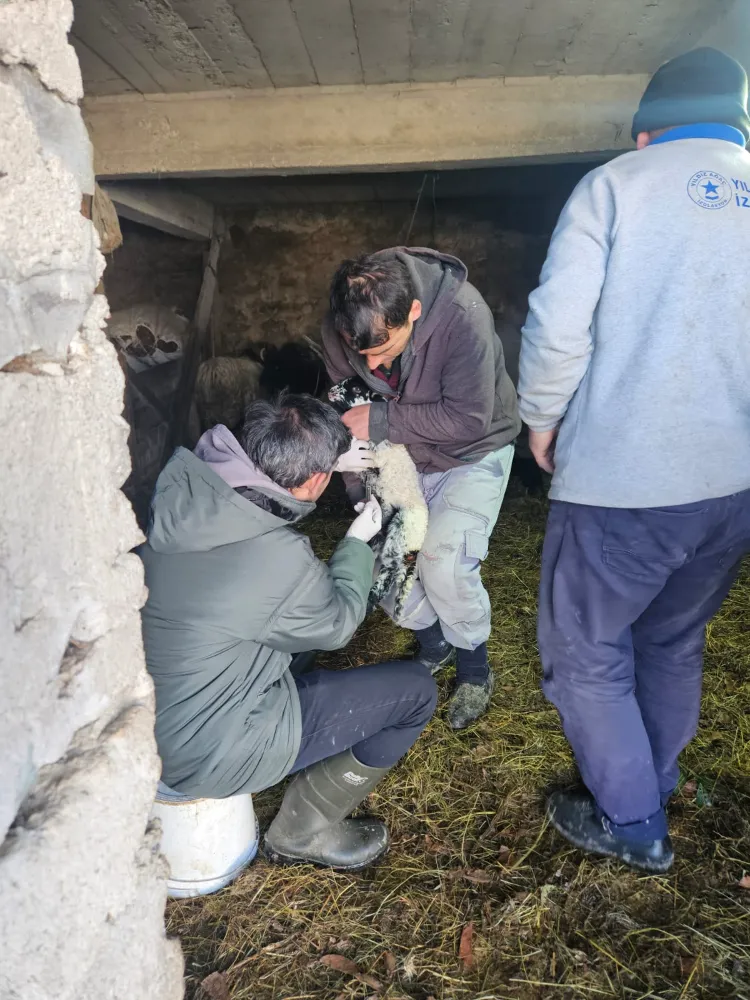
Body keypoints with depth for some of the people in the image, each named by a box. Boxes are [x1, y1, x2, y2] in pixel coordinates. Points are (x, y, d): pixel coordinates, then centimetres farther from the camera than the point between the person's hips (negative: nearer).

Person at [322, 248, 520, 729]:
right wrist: (361, 489, -9)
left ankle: (475, 670, 10)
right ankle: (433, 642, 24)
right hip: (403, 451, 5)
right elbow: (346, 410, -6)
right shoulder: (341, 330, -19)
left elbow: (468, 419, -33)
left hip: (473, 453, -5)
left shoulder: (463, 316, -35)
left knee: (445, 563, -18)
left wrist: (380, 421, -33)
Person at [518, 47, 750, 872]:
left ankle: (631, 826, 23)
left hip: (619, 479, -5)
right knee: (674, 643, 23)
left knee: (584, 651, 12)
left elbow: (558, 324, -12)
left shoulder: (615, 185, -1)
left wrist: (542, 420, 4)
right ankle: (654, 789, 40)